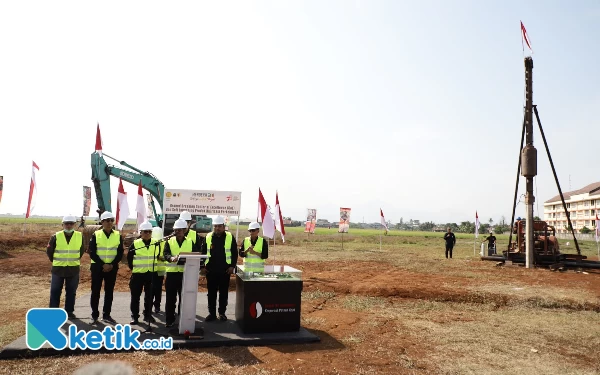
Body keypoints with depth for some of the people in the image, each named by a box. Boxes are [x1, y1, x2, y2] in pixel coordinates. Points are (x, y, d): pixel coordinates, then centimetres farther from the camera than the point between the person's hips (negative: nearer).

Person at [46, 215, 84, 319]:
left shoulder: (80, 236, -2)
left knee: (71, 292, 9)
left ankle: (69, 311, 19)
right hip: (58, 268, -1)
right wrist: (55, 261, 9)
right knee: (55, 291, 6)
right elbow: (49, 251, 6)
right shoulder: (56, 236, -6)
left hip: (73, 269, 1)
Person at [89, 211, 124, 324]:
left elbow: (120, 253, 1)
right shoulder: (96, 235, -3)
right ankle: (94, 315, 16)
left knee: (109, 292, 8)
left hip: (112, 268, 2)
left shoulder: (118, 235, 2)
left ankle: (106, 315, 18)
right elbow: (92, 253, -7)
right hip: (97, 267, -2)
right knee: (95, 291, 3)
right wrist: (103, 264, -15)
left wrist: (112, 265, -12)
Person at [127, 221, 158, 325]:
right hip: (138, 274, -2)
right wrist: (133, 268, 4)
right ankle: (134, 316, 17)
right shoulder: (135, 244, -7)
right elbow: (129, 257, 4)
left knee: (149, 296, 11)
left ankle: (148, 315, 23)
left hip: (151, 274, 2)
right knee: (135, 296, 5)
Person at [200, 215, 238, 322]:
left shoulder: (230, 237, -2)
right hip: (211, 270, 1)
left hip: (225, 270, -1)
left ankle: (222, 313, 19)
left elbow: (234, 253, 1)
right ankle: (212, 313, 20)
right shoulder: (208, 237, 3)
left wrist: (232, 266, -6)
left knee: (223, 293, 7)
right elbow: (203, 252, 7)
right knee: (211, 292, 8)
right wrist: (202, 267, 1)